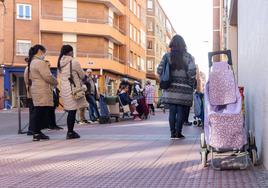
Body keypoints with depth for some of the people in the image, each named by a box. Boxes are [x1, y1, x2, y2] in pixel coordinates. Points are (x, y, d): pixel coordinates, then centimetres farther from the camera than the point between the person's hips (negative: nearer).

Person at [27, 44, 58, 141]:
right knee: (41, 112, -8)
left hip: (35, 89, 10)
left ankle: (36, 132, 13)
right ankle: (37, 134, -7)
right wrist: (55, 82, 0)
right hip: (42, 91, -10)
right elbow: (48, 77, -16)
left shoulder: (31, 62, 19)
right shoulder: (40, 62, -12)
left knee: (38, 112, 10)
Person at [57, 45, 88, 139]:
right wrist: (78, 78, 21)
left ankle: (70, 132, 13)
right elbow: (82, 75, 0)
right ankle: (70, 132, -4)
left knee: (70, 111, 10)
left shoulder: (60, 63, 10)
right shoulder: (74, 62, -10)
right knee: (72, 111, -4)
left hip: (64, 89, 7)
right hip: (73, 88, -7)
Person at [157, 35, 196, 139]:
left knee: (172, 111, 8)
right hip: (184, 89, -2)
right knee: (181, 112, 4)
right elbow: (192, 72, -10)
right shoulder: (188, 57, -1)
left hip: (170, 89, 2)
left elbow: (159, 70, -2)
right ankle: (178, 133, 6)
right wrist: (191, 86, 1)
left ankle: (172, 133, 9)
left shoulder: (167, 56, 4)